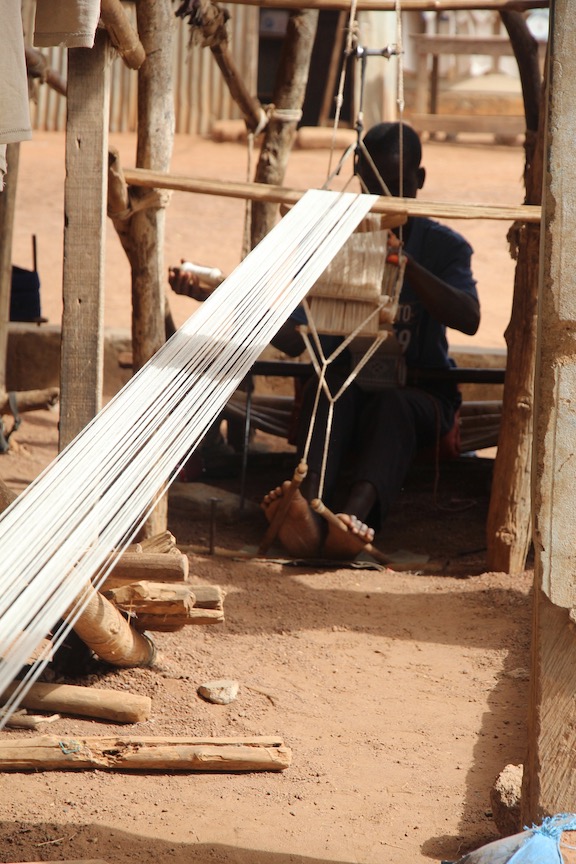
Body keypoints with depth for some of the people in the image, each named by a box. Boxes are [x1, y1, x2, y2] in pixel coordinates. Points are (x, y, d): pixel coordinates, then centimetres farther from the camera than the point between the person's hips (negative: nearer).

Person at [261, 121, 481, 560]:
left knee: (391, 404, -37)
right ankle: (308, 507, -60)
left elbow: (469, 320, -18)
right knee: (334, 380, -34)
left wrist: (403, 262, -29)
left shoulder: (444, 245, 2)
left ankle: (354, 515, -66)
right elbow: (295, 338, -1)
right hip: (346, 392, 2)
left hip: (421, 395, -2)